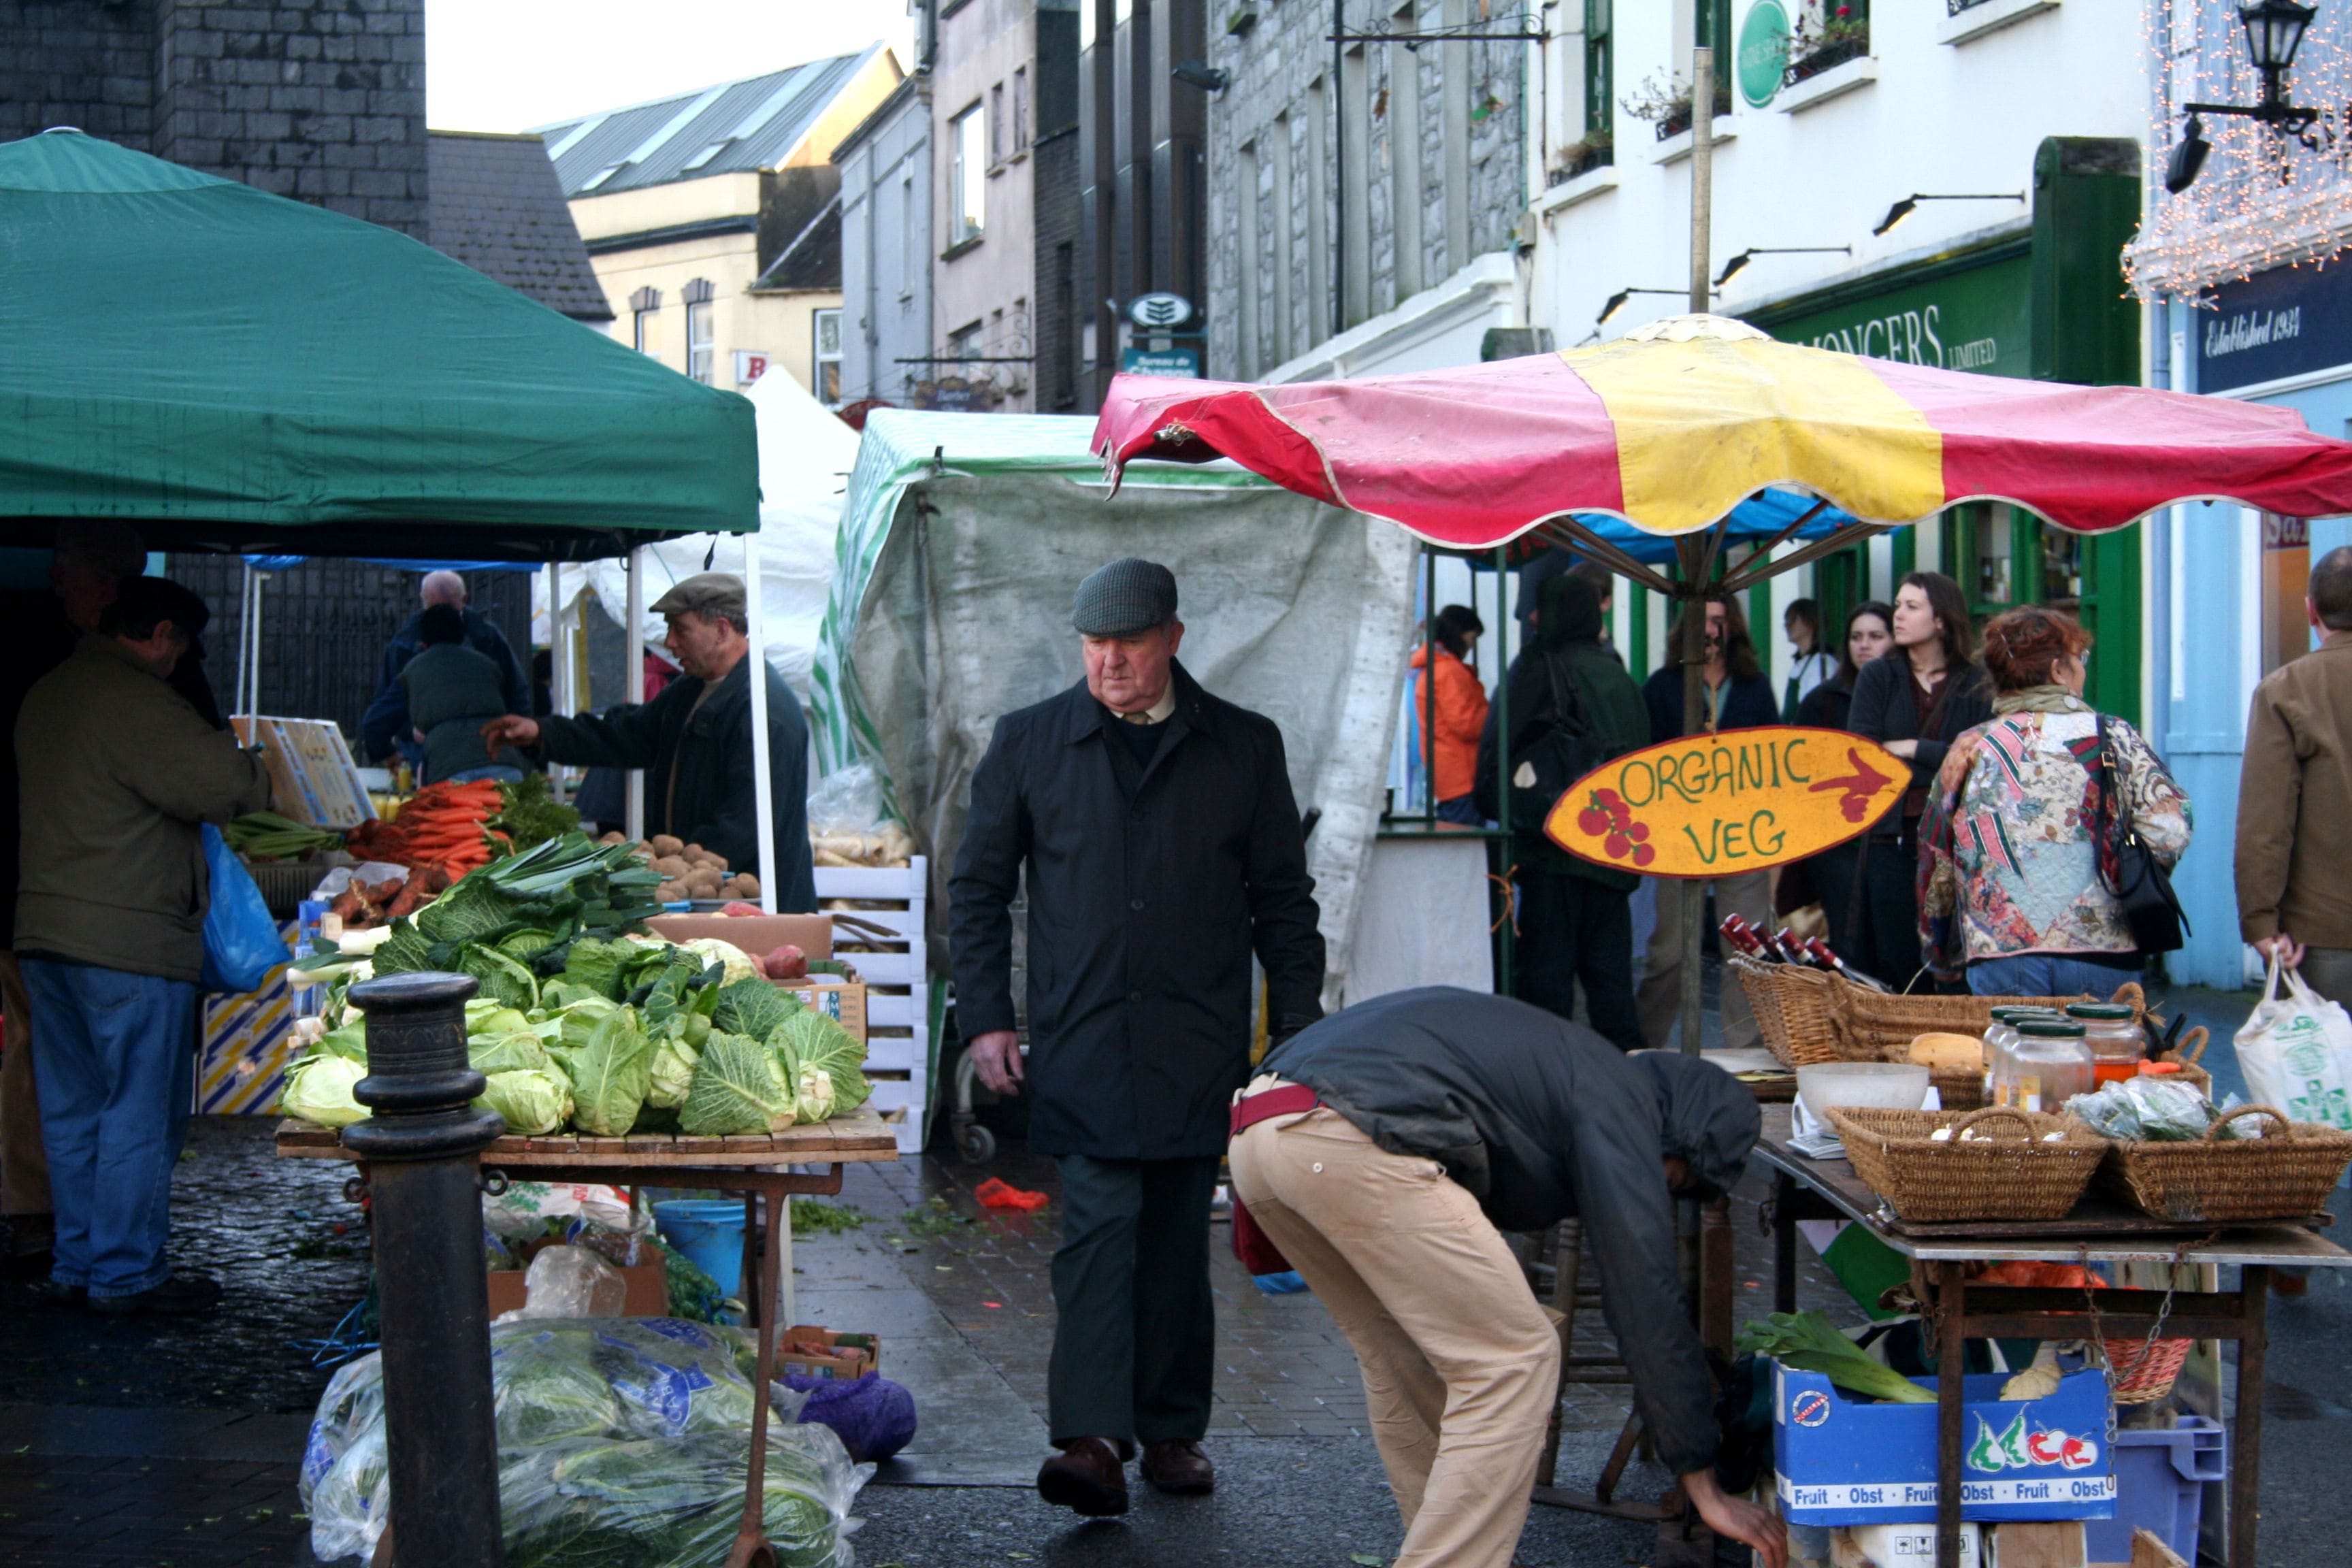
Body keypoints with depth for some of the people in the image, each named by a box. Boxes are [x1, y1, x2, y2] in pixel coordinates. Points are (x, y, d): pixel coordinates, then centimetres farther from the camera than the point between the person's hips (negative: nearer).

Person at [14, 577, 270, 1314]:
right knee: (140, 1114, 0)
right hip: (130, 941, -9)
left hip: (43, 929, 9)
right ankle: (126, 1274, 4)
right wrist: (251, 771, 3)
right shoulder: (134, 701, -16)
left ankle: (77, 1265, 21)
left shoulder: (45, 696, 13)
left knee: (72, 1112, 14)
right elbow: (228, 783, -21)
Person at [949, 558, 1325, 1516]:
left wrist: (1297, 1028, 5)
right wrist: (984, 1018, 2)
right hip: (1079, 1046, -1)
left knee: (1178, 1241, 8)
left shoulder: (1245, 747, 8)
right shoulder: (1027, 743, 7)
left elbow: (1283, 899, 11)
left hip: (1196, 1046, 1)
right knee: (1097, 1227, -12)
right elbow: (977, 889, 10)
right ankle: (1092, 1439, -18)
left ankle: (1171, 1430, 18)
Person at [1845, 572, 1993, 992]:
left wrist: (1911, 749, -6)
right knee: (1897, 962, 1)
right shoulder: (1878, 676, 7)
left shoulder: (1977, 685, 5)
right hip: (1891, 840, 1)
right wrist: (1941, 764, -7)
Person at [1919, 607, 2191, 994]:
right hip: (2103, 955, -1)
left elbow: (1936, 870, 12)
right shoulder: (2113, 738, 1)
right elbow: (2169, 834, -9)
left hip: (1999, 961, 1)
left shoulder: (1968, 751, 8)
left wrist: (1944, 961, 24)